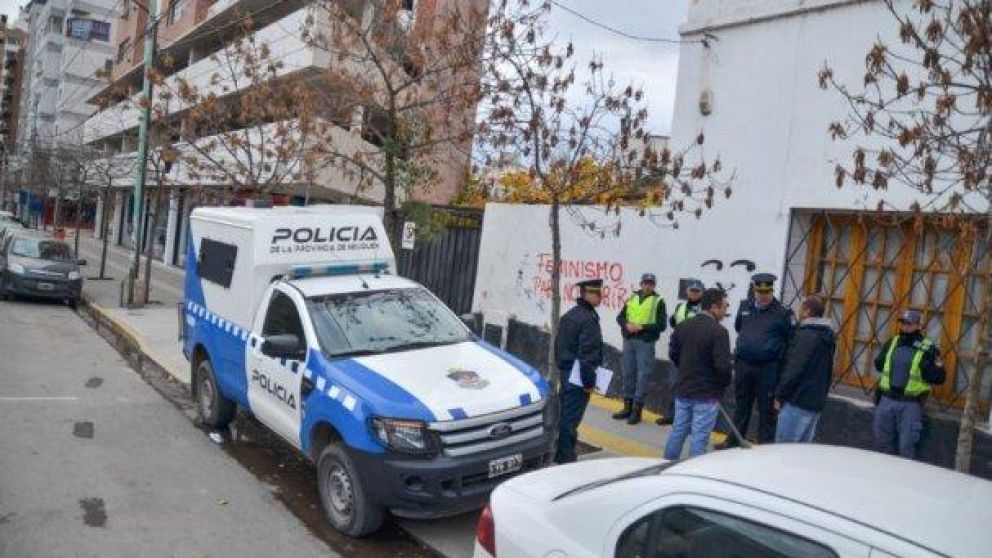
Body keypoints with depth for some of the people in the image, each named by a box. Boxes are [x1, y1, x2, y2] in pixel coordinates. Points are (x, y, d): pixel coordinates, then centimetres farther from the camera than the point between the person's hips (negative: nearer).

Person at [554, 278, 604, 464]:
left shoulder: (568, 316, 13)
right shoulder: (589, 319, -16)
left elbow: (559, 346, 18)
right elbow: (588, 353, -21)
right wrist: (589, 381, -16)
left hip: (565, 374, 9)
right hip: (579, 379, -9)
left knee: (565, 416, 18)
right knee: (571, 419, -2)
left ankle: (560, 456, 28)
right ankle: (566, 459, 5)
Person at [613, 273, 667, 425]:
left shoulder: (658, 301, -1)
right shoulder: (632, 298, 13)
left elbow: (661, 325, -7)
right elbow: (620, 317, 11)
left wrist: (642, 327, -16)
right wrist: (627, 325, -10)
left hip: (645, 343, -5)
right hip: (629, 341, 5)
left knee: (642, 375, -3)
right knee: (627, 374, 10)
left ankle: (637, 410, 3)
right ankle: (627, 407, 21)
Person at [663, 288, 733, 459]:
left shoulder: (683, 326, 3)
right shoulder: (718, 331, -18)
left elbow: (673, 354, 11)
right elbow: (723, 365, -21)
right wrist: (724, 383, -2)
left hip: (682, 389, 6)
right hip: (707, 394, -6)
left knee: (678, 431, 18)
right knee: (699, 438, 1)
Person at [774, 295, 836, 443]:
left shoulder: (805, 335, -15)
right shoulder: (828, 336, 14)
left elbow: (794, 369, -20)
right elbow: (828, 371, 19)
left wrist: (780, 395, -12)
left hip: (797, 401, -9)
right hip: (816, 401, 9)